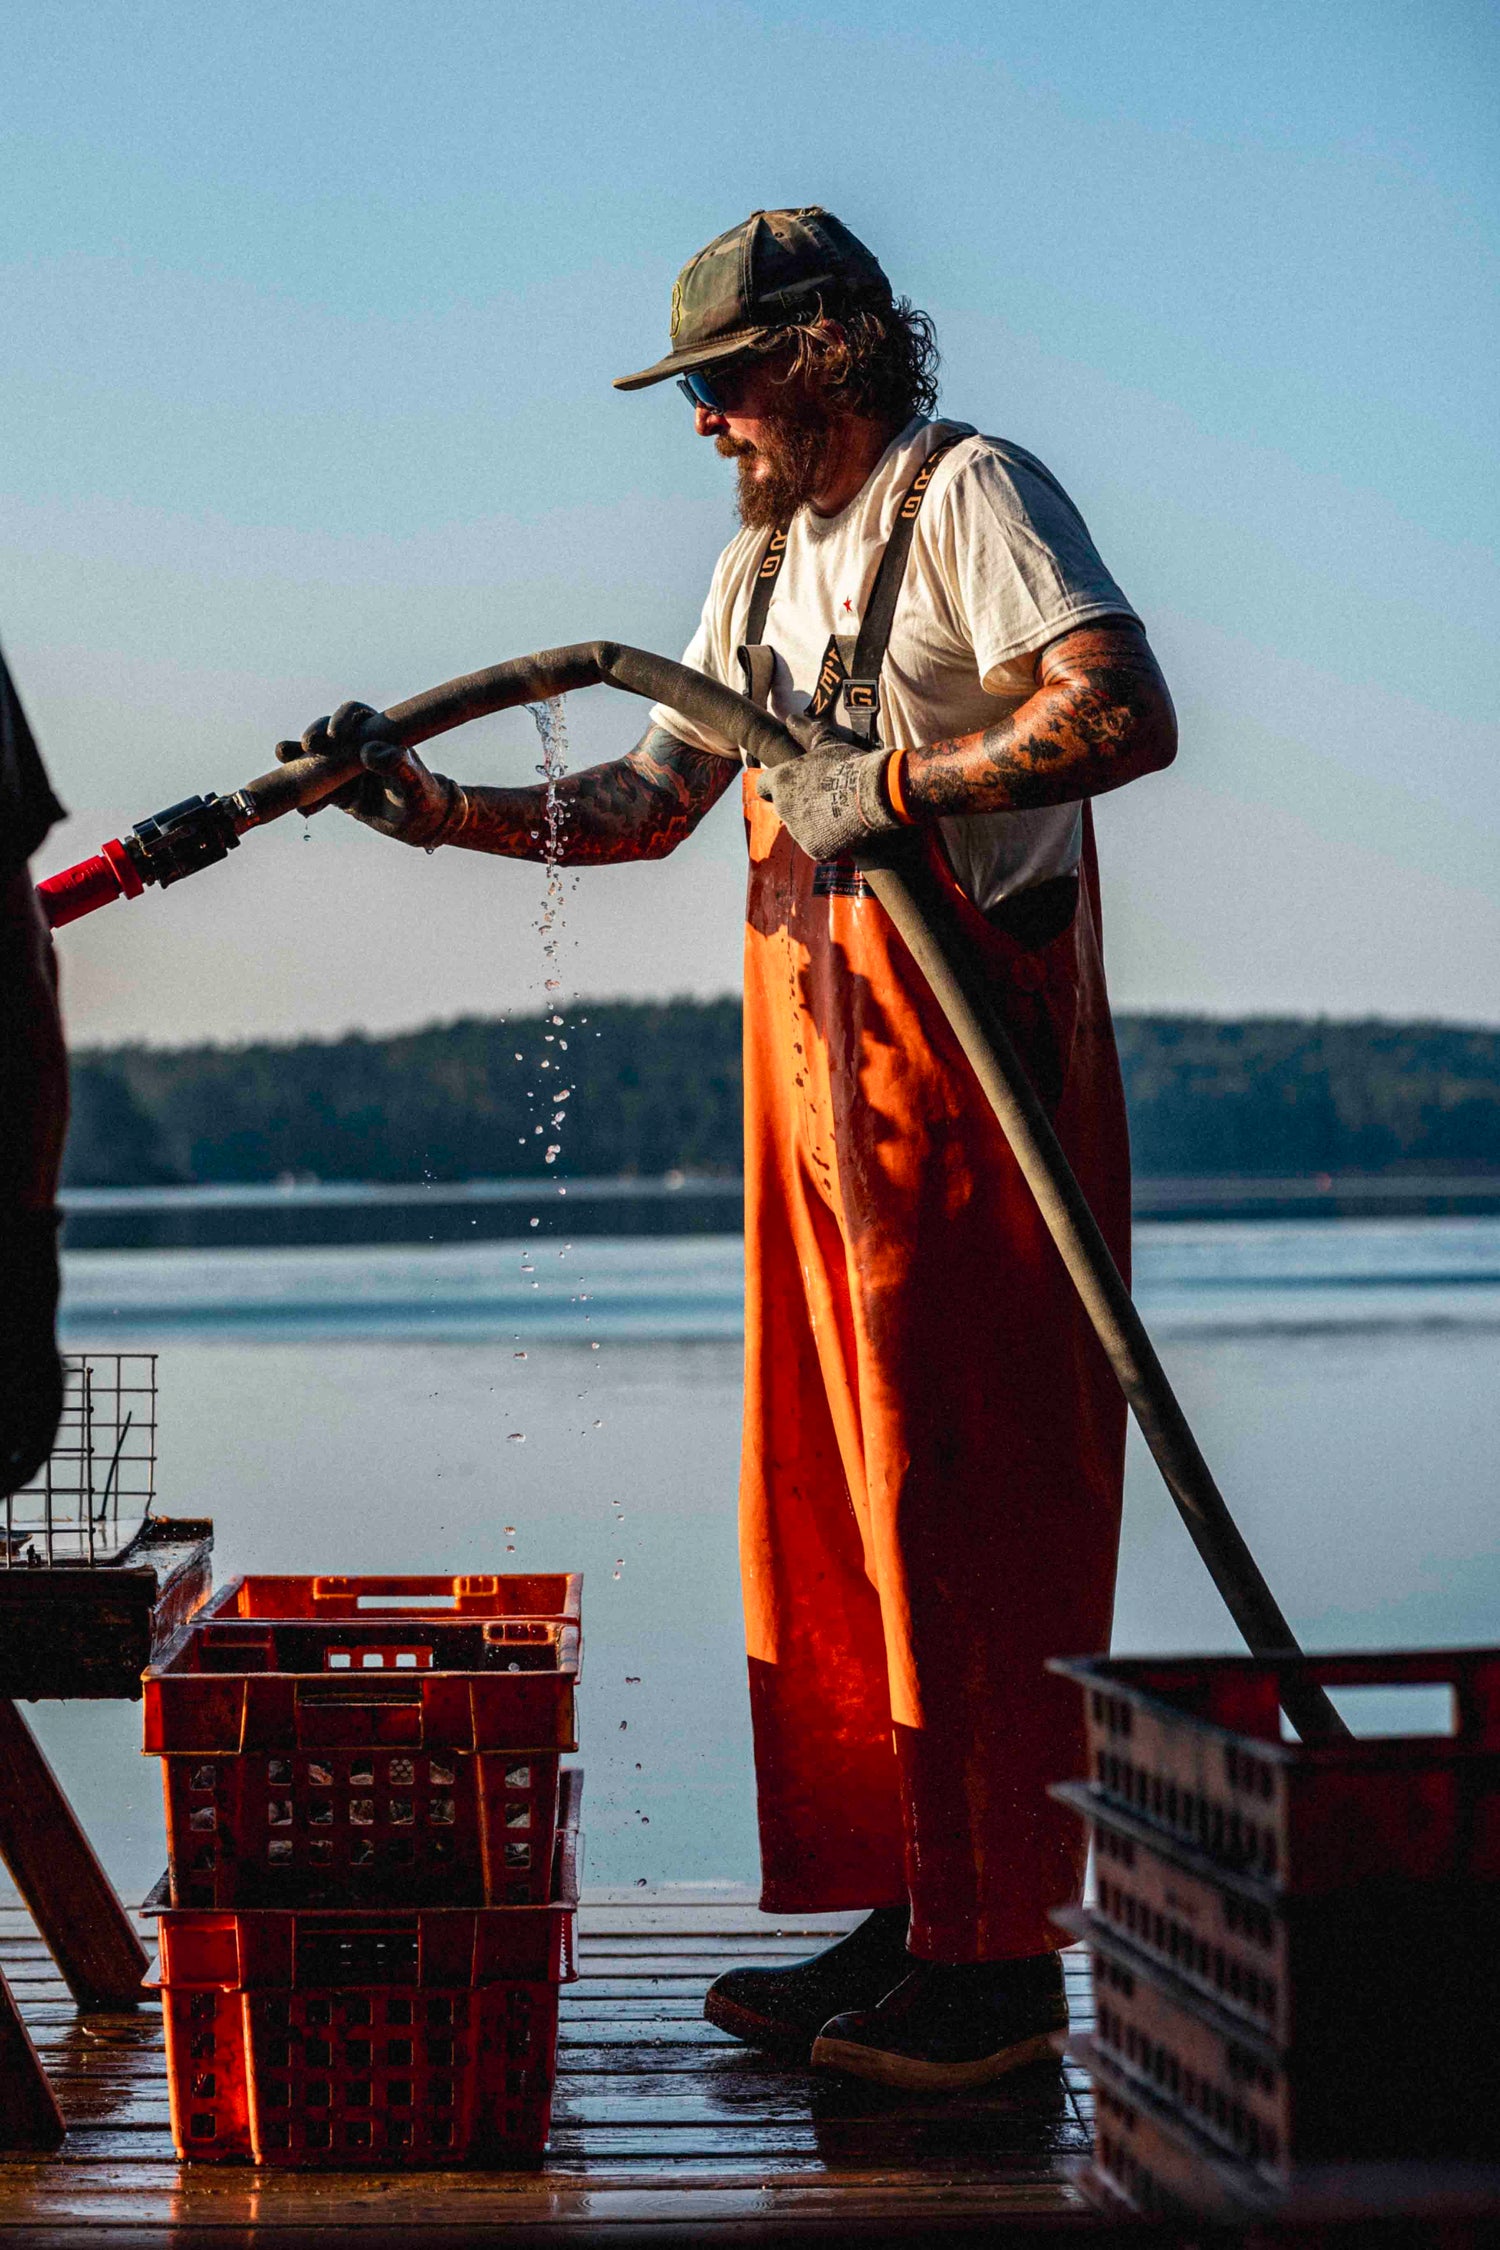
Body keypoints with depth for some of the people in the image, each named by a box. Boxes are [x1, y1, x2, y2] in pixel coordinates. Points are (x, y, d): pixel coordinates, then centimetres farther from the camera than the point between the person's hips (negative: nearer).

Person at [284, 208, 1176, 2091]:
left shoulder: (969, 497, -6)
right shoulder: (763, 560, 21)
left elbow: (1124, 715, -20)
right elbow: (651, 800, 20)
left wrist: (890, 785, -19)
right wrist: (437, 810, 9)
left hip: (975, 1052, -9)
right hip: (816, 1057, 9)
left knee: (971, 1505, -8)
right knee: (833, 1495, 8)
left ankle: (1002, 1957, -3)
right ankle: (900, 1915, 16)